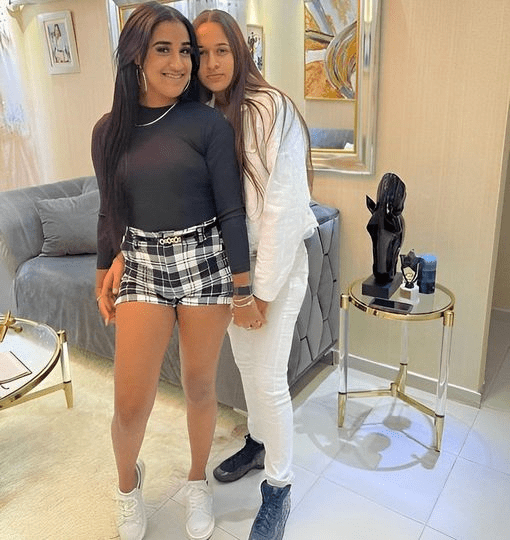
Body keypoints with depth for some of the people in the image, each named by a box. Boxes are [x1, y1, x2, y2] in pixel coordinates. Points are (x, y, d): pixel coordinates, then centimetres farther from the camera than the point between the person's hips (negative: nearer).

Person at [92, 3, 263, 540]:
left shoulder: (209, 123, -6)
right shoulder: (109, 130, 3)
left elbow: (231, 211, -6)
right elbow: (110, 212, 12)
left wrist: (242, 291, -6)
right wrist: (103, 278, 17)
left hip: (205, 261, -1)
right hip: (141, 266, 2)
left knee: (200, 387, 12)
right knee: (130, 406, 1)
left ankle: (197, 482, 41)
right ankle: (128, 482, 36)